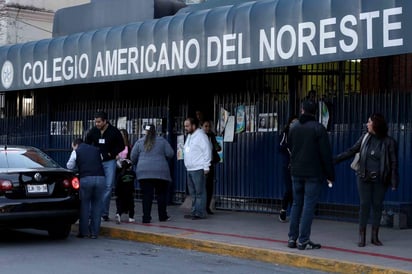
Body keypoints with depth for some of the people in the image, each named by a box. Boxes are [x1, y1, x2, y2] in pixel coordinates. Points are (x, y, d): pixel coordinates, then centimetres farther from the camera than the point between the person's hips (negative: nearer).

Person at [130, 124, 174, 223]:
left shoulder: (139, 142, 5)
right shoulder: (162, 141, 4)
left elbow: (133, 157, 5)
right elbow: (170, 154, 1)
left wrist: (138, 164, 25)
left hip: (144, 172, 1)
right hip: (161, 172, -1)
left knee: (147, 195, 1)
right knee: (161, 194, 10)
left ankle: (146, 218, -1)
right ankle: (163, 216, 14)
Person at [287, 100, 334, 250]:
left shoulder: (293, 127, 6)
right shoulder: (318, 128, -10)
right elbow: (326, 154, -9)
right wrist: (330, 175, -4)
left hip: (296, 172, 5)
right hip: (313, 174, -5)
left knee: (296, 204, 12)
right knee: (309, 206, -3)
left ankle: (292, 238, 13)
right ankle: (303, 240, -3)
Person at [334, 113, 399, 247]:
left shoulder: (389, 142, -5)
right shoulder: (365, 137, 3)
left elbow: (394, 163, -5)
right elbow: (351, 151, 7)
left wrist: (394, 183, -12)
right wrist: (335, 160, 1)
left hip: (380, 180, -1)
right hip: (364, 178, 1)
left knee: (377, 205, 5)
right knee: (364, 205, -1)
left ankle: (374, 236, 15)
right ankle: (362, 237, 4)